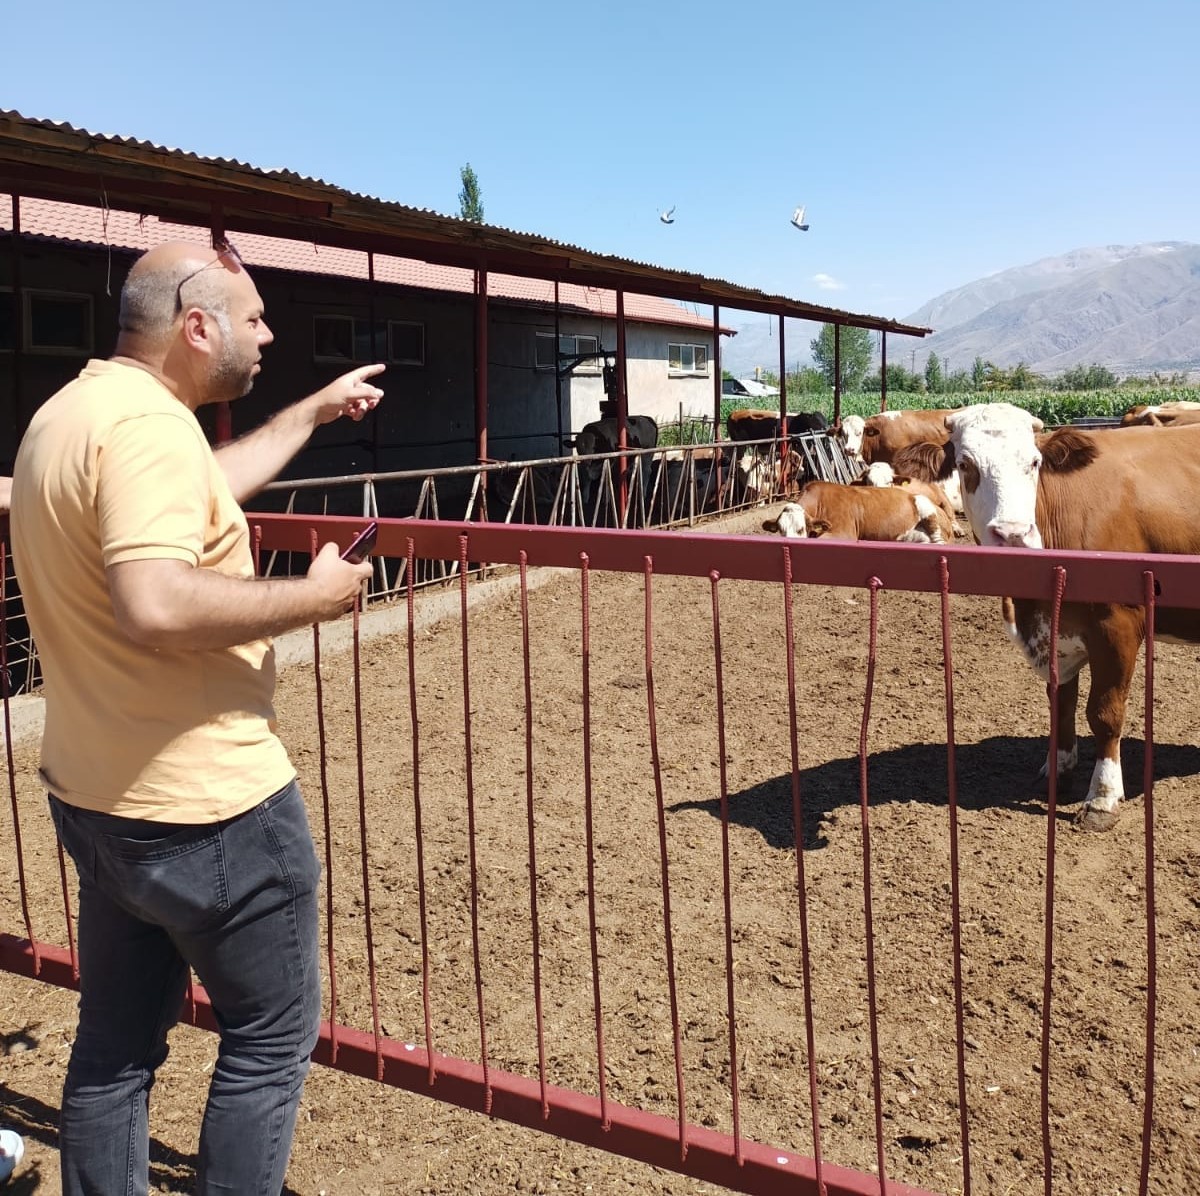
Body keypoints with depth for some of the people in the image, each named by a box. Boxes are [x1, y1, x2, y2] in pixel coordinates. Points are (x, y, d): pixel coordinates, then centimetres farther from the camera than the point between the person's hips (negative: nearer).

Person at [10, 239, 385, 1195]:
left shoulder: (73, 410, 11)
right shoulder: (147, 422, -21)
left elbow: (209, 483, 25)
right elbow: (156, 605, -35)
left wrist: (315, 411, 31)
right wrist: (312, 596, -22)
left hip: (96, 799, 10)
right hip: (209, 810, -9)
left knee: (116, 1044, 20)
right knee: (271, 1041, 10)